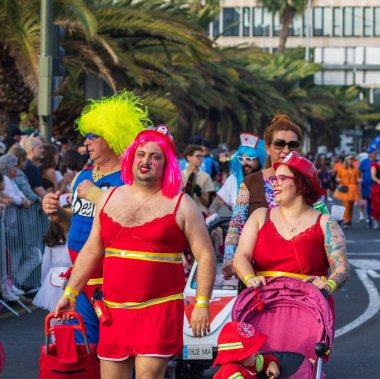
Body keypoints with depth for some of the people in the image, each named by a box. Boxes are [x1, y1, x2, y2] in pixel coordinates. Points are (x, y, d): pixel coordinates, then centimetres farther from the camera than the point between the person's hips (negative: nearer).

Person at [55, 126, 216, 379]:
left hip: (160, 309, -4)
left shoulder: (180, 204, 1)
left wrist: (202, 304, -8)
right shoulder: (111, 198, 13)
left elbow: (206, 256, -1)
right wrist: (70, 294, 16)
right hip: (114, 309, 4)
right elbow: (91, 251, 18)